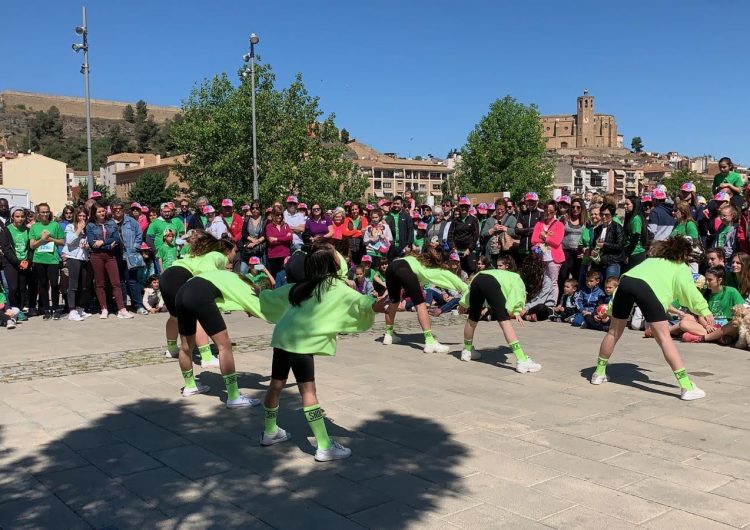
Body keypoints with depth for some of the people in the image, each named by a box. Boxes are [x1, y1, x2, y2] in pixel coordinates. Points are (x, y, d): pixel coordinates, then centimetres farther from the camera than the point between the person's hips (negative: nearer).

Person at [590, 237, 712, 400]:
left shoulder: (652, 259, 38)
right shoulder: (681, 268, 24)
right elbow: (689, 289, 6)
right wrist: (704, 310, 0)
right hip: (647, 288, -5)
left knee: (614, 332, 20)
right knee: (664, 338, -5)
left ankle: (598, 373, 33)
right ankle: (686, 387, -6)